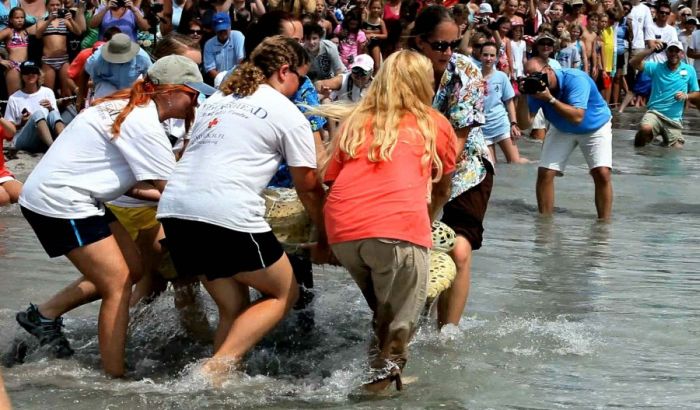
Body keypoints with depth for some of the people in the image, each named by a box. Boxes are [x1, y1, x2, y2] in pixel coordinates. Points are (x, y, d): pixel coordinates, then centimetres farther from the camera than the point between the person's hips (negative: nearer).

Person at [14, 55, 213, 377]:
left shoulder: (129, 109, 12)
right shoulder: (144, 124, -19)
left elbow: (128, 182, 12)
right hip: (60, 201, -10)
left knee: (131, 268, 12)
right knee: (118, 284, -7)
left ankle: (43, 315, 20)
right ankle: (115, 378, -3)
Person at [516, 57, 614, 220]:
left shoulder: (574, 79, -33)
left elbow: (577, 116, -42)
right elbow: (524, 123, -22)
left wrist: (550, 99, -46)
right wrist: (523, 96, -36)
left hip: (595, 126, -4)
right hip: (562, 130, 4)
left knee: (602, 173, -19)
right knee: (544, 173, -7)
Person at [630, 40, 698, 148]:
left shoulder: (689, 70, 3)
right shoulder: (656, 67, -1)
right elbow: (633, 63, -10)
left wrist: (686, 96, -12)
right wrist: (651, 50, -20)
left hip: (675, 120, 2)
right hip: (655, 112, -2)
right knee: (646, 129, -35)